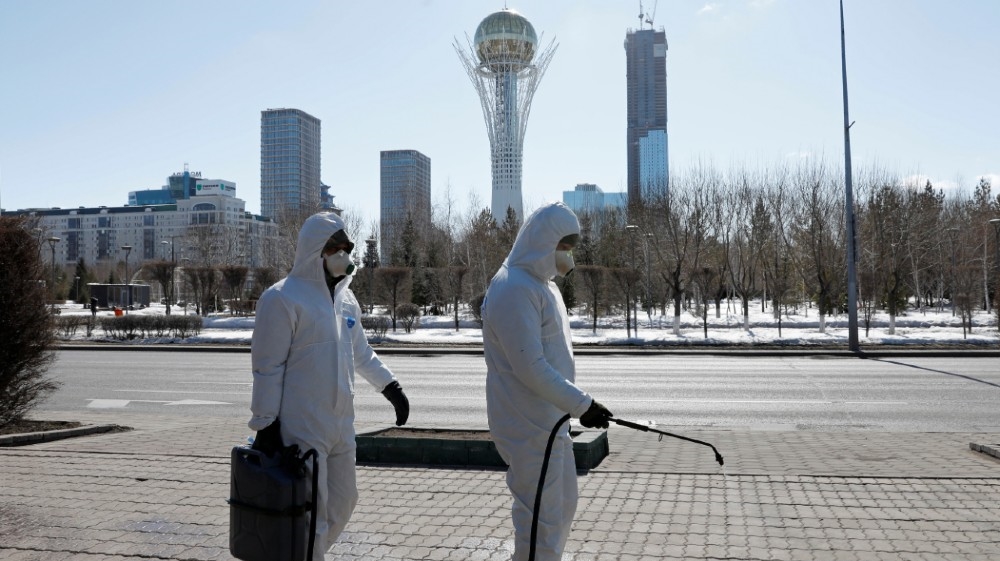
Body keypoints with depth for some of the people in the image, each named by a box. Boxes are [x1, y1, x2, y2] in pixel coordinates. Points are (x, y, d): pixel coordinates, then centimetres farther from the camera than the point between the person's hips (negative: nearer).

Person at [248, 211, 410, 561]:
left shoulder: (346, 299, 11)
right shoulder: (283, 298, -12)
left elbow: (361, 353, 21)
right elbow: (267, 367, -14)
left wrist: (392, 388, 18)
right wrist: (265, 426, -15)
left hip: (341, 425, 8)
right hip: (302, 428, -8)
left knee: (343, 501, 17)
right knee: (311, 513, -1)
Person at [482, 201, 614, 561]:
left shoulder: (541, 283, 13)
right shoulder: (515, 289, -20)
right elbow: (530, 368, -25)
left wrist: (574, 404, 18)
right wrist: (582, 405, -22)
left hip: (549, 419, 10)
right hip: (529, 426, -10)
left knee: (562, 506, 22)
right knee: (541, 518, -1)